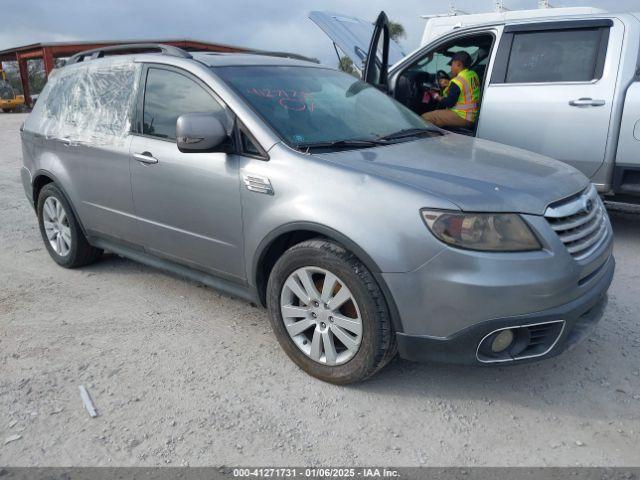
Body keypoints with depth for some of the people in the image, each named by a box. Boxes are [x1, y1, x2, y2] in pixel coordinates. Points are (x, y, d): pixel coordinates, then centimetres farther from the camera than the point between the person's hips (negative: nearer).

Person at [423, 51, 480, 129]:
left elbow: (449, 103, -16)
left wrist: (438, 98, 3)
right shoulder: (473, 75, 8)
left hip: (462, 118, -10)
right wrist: (448, 84, 18)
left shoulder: (458, 81, -18)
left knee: (425, 118, -15)